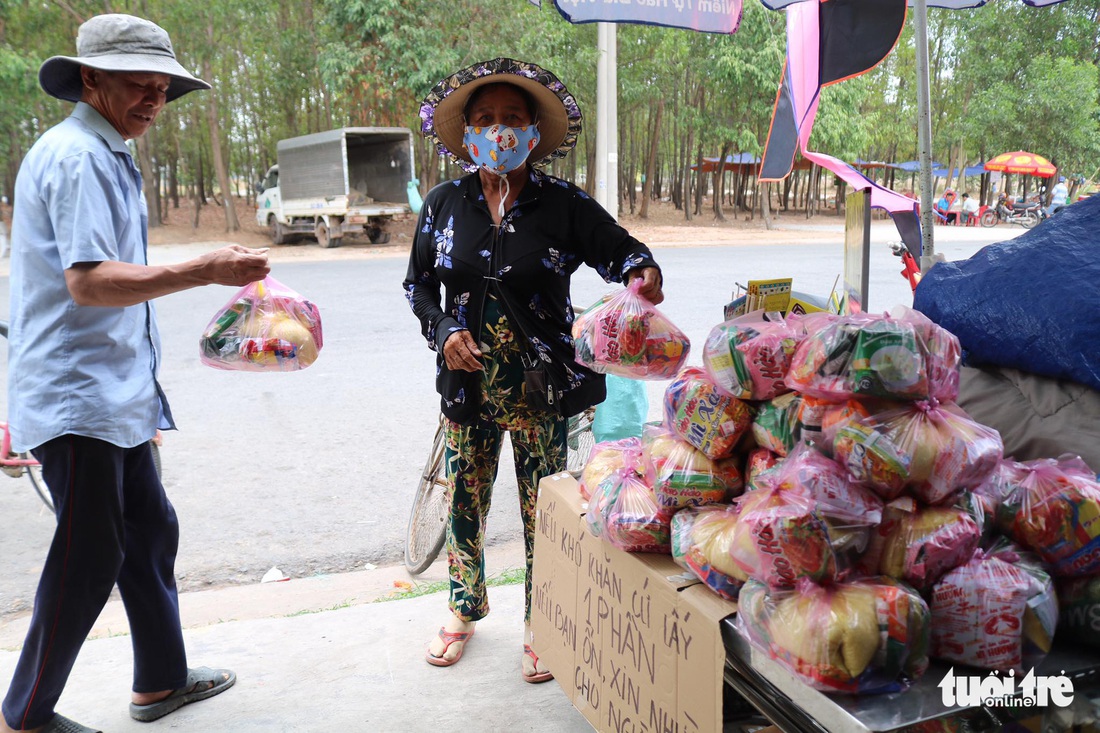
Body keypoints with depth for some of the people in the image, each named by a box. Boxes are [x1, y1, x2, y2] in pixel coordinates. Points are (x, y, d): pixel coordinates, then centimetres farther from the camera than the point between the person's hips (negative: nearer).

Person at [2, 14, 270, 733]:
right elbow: (88, 282, -26)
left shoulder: (105, 155, 18)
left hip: (114, 393, 10)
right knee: (90, 559, -2)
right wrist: (203, 270, -31)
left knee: (150, 532, 15)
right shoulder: (76, 156, -15)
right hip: (78, 398, -10)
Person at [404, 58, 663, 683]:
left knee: (541, 508, 6)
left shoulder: (563, 204, -5)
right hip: (468, 383, 3)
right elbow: (419, 284, 11)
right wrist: (445, 331, -6)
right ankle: (467, 609, 40)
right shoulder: (445, 204, 3)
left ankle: (540, 628, 28)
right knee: (465, 500, 14)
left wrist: (644, 270, -24)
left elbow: (619, 248, 0)